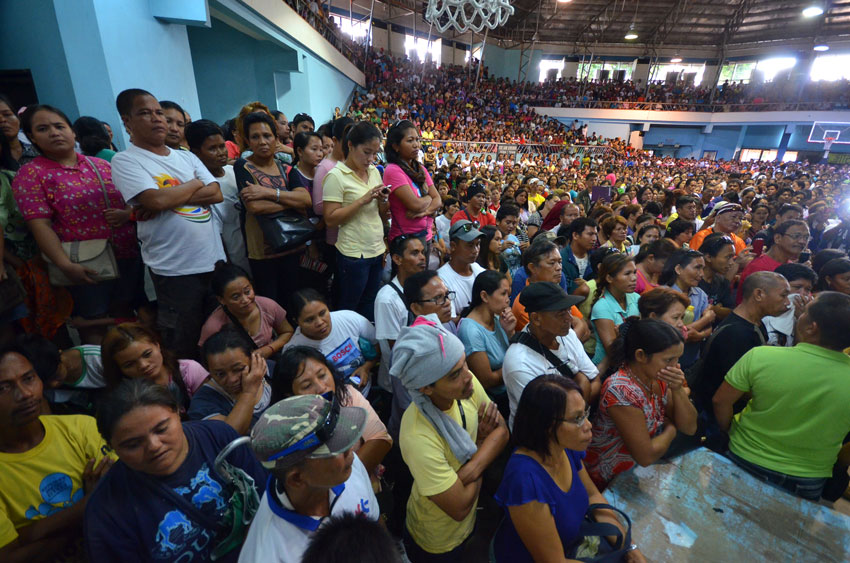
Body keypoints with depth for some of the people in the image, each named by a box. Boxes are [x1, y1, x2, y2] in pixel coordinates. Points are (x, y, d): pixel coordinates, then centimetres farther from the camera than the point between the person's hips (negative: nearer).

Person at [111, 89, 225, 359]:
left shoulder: (186, 157, 14)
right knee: (184, 348, 7)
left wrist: (170, 197, -11)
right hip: (175, 270, -5)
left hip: (214, 260, 5)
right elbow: (156, 199, -18)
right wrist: (195, 184, -2)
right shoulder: (125, 160, -2)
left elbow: (216, 194, 1)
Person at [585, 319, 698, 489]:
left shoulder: (657, 376, -5)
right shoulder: (620, 390, -30)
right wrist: (671, 429, -9)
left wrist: (678, 390, -15)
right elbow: (646, 456, -26)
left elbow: (689, 428, 1)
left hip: (641, 470, 7)